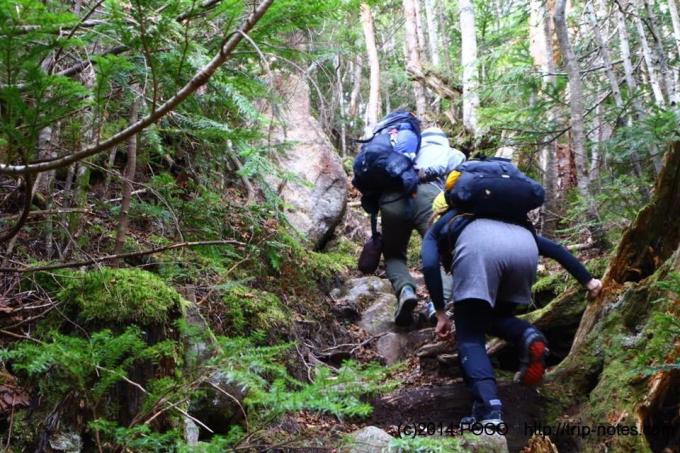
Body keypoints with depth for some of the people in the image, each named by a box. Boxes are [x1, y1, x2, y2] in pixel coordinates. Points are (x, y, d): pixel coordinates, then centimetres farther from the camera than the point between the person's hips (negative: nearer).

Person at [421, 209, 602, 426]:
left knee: (470, 339, 4)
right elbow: (553, 248, 38)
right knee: (496, 317, 27)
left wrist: (441, 314, 17)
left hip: (478, 247, -4)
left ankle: (489, 411, -20)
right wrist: (587, 281, 39)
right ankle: (528, 336, -6)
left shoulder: (437, 229, 37)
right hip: (524, 246, 4)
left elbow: (430, 265, 15)